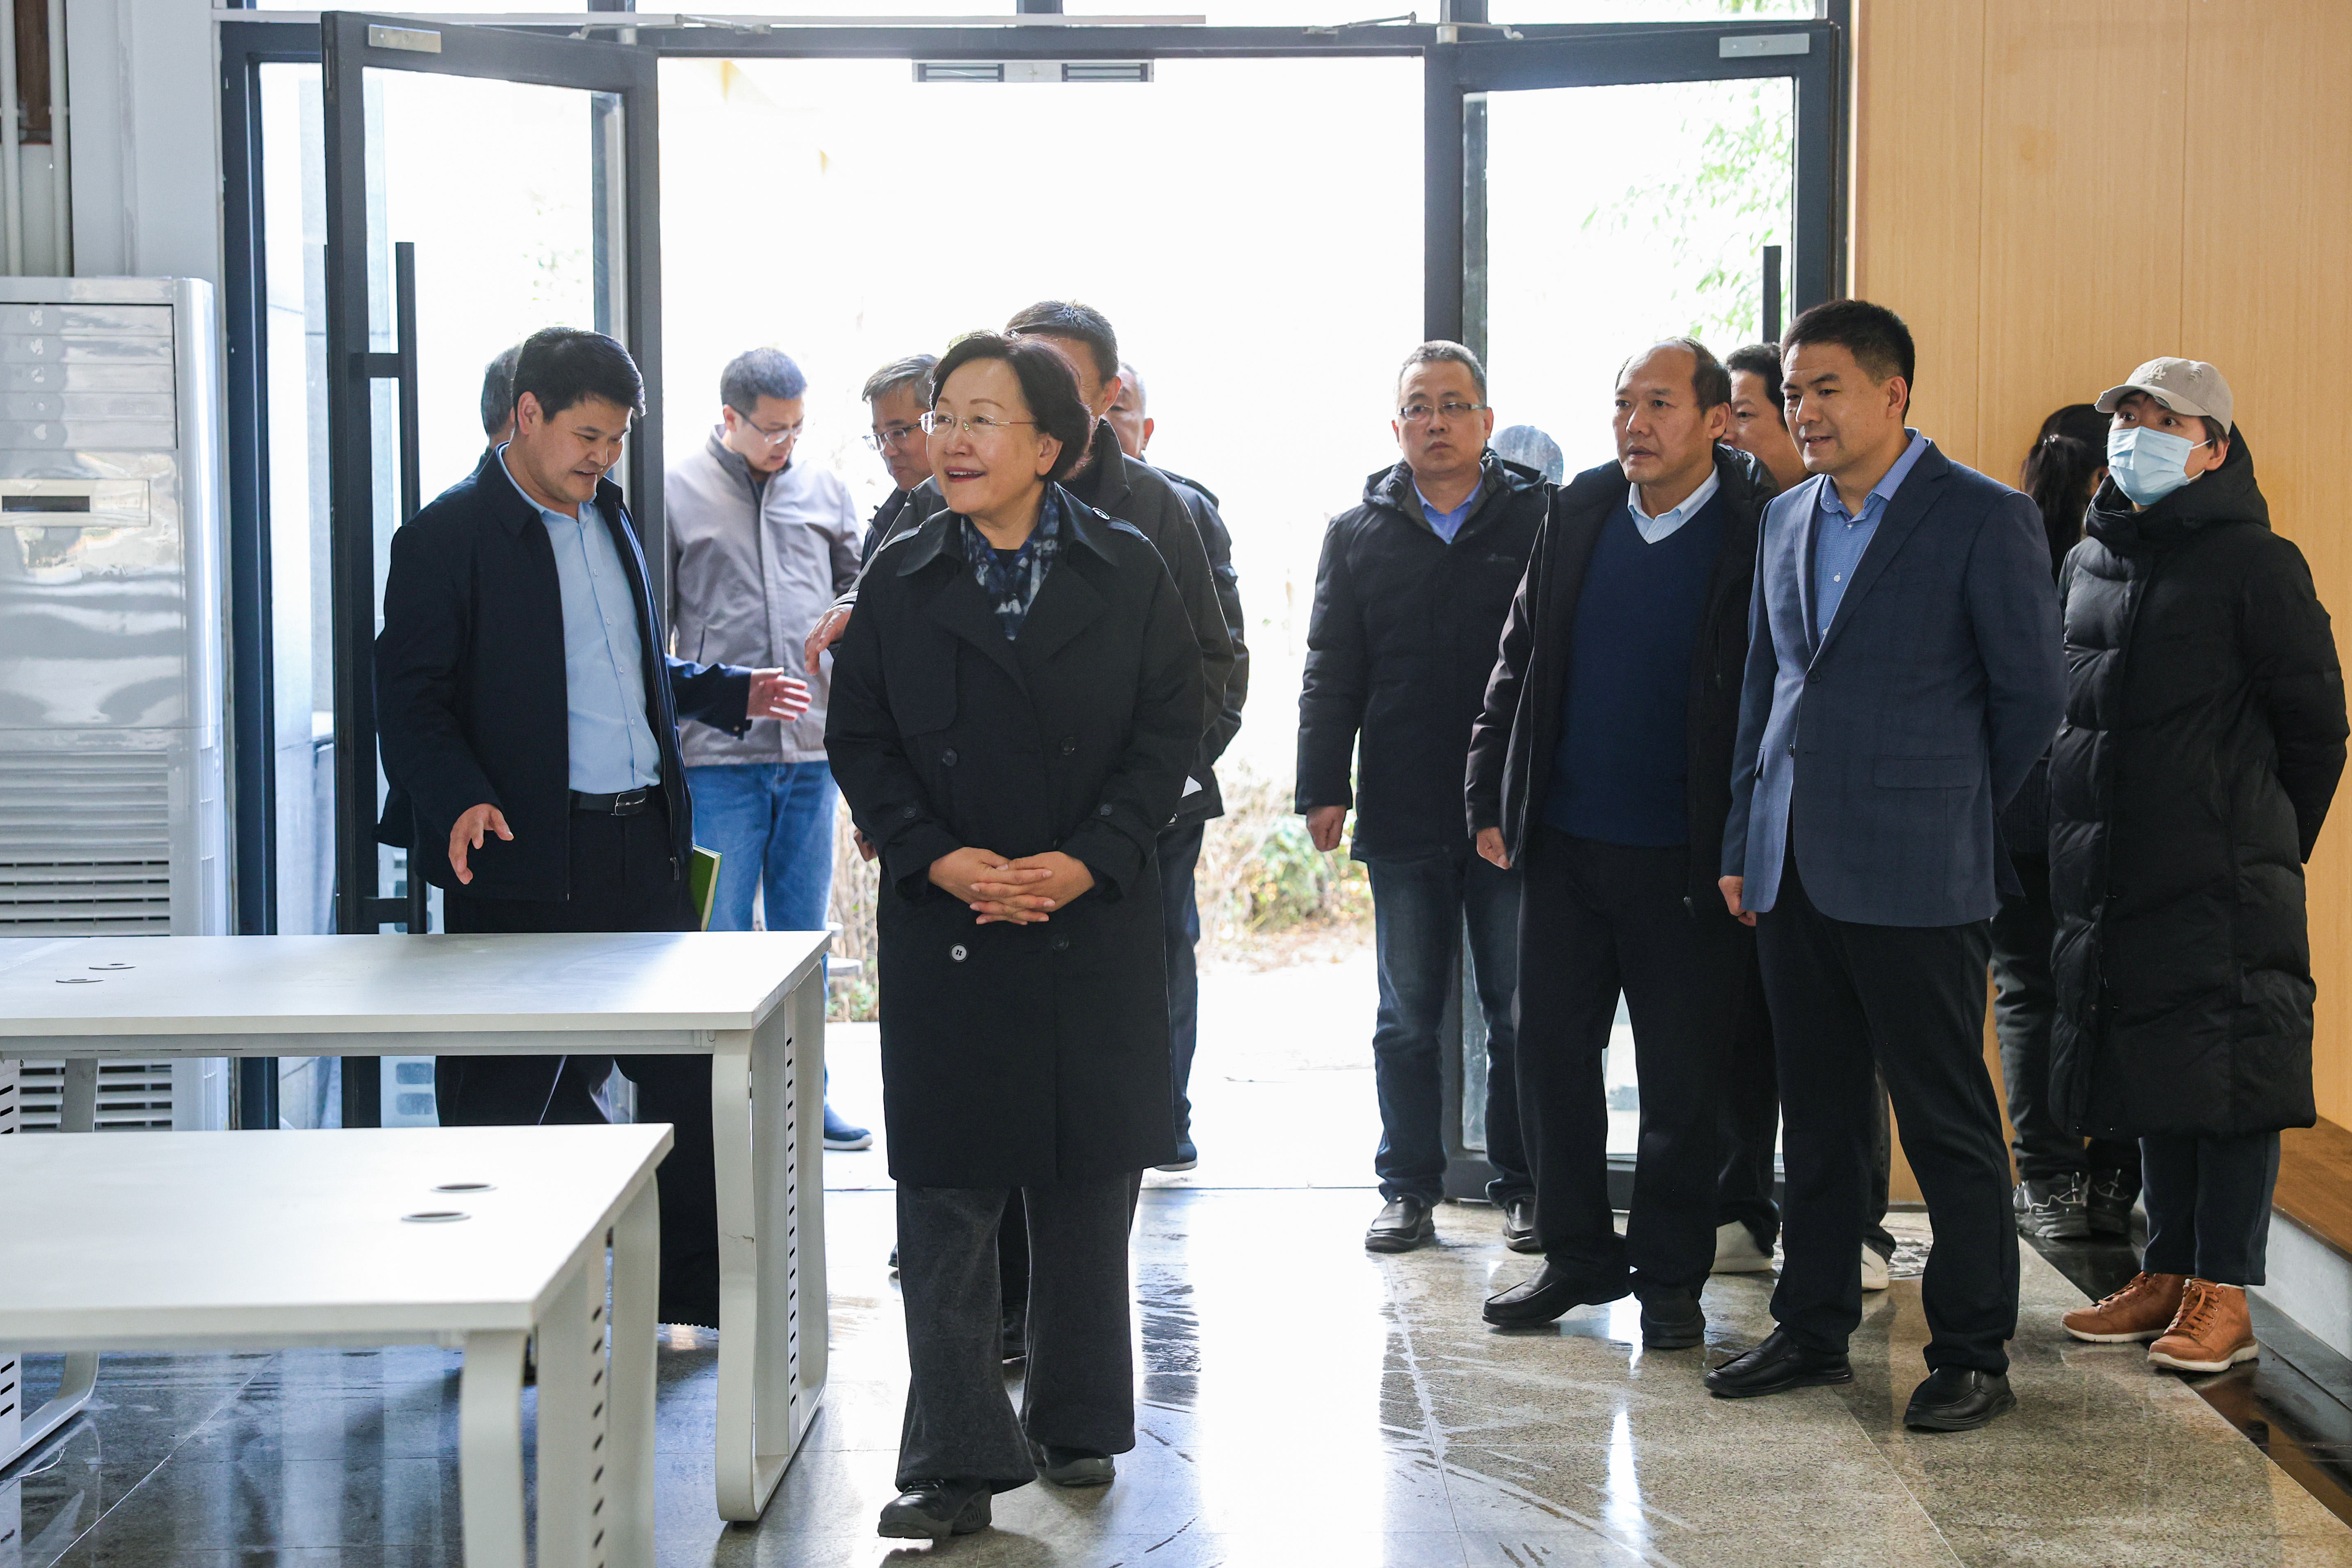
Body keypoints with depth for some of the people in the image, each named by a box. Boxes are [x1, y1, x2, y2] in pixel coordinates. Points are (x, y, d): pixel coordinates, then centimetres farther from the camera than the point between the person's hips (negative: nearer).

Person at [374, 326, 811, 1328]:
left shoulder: (612, 523, 17)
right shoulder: (448, 536, -7)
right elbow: (412, 700, -13)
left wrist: (733, 693, 24)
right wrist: (458, 799, -27)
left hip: (642, 842, 7)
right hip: (528, 860, -7)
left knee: (685, 1066, 10)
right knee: (521, 1087, 1)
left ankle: (695, 1284, 23)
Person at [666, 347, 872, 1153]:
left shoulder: (824, 489, 10)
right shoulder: (676, 491, -1)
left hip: (811, 746, 4)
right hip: (719, 751, -4)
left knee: (803, 930, 11)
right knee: (720, 933, -1)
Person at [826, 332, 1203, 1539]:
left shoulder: (1128, 572, 2)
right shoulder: (901, 579, 4)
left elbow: (1169, 732, 0)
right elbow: (859, 740, 3)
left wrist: (1088, 860, -12)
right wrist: (937, 857, -12)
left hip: (1096, 925, 0)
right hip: (944, 929, 0)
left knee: (1087, 1188, 10)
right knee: (945, 1200, -2)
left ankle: (1076, 1425, 26)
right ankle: (957, 1460, 4)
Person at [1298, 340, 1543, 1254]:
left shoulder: (1541, 520, 2)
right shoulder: (1358, 534, 9)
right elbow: (1332, 672, 9)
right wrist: (1322, 786, 0)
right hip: (1401, 816, 2)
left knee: (1519, 1013, 5)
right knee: (1408, 1016, 9)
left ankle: (1522, 1187, 16)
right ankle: (1409, 1188, 18)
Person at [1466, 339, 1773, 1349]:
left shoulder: (1761, 530, -8)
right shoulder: (1579, 512, 6)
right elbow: (1519, 662, 11)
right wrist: (1490, 800, 7)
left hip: (1685, 859, -4)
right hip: (1565, 844, 4)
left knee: (1681, 1077, 6)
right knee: (1551, 1050, 9)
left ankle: (1670, 1273, 21)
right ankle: (1577, 1255, 24)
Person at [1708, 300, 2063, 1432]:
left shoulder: (1985, 520, -7)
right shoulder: (1787, 520, 13)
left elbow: (2033, 691, -3)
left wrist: (1952, 813, 5)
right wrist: (1743, 844, 12)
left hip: (1913, 874, -6)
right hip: (1793, 869, 6)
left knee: (1948, 1123, 2)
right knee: (1816, 1114, 14)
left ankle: (1974, 1355, 12)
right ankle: (1813, 1329, 24)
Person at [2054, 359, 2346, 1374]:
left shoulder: (2253, 565, -6)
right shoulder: (2088, 562, 13)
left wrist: (2266, 845, 4)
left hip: (2224, 882, -6)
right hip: (2111, 876, 7)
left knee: (2230, 1079, -2)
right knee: (2149, 1074, 12)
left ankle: (2224, 1293, 4)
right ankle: (2166, 1276, 21)